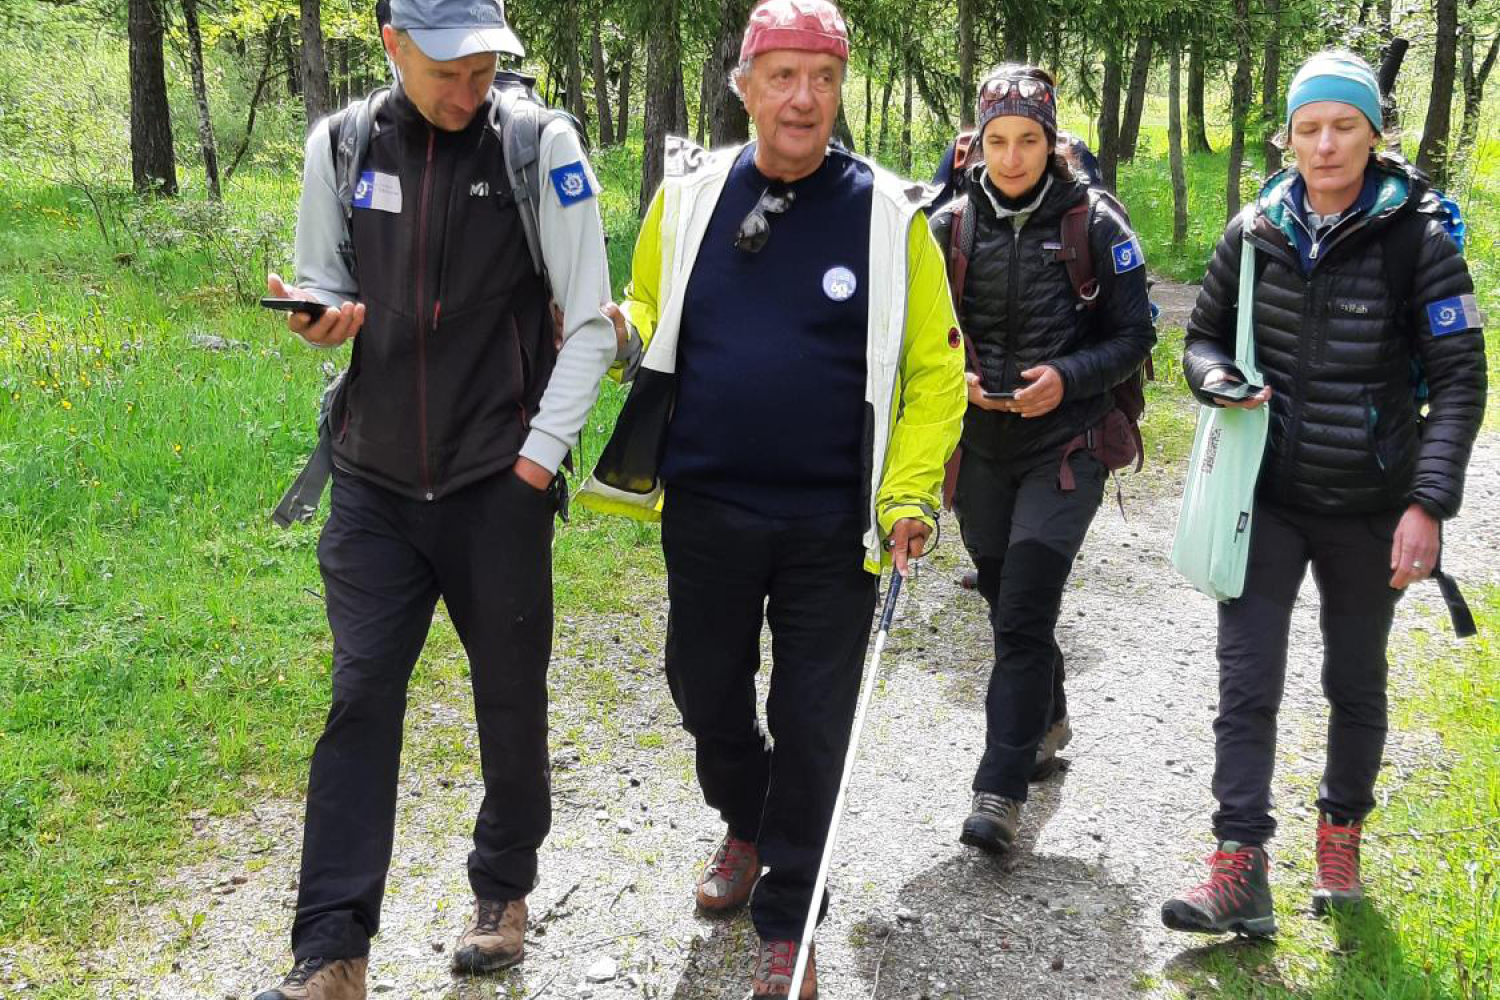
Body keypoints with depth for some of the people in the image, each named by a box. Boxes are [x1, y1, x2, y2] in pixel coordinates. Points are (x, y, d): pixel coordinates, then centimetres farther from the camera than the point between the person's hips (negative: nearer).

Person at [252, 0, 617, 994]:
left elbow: (591, 323, -6)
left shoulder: (541, 146, -7)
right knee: (360, 696, -2)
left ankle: (504, 893, 32)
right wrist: (321, 317, -9)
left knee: (511, 696, 10)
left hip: (500, 483, -2)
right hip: (376, 482, 2)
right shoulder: (341, 147, 1)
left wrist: (542, 450, -10)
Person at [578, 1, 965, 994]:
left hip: (831, 528, -2)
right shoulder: (689, 194, 0)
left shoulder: (889, 213, -7)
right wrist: (620, 331, -10)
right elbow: (645, 317, 13)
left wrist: (910, 496, -11)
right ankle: (748, 824, 49)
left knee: (812, 725, 6)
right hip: (704, 511, 3)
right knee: (706, 690, 18)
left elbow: (935, 369, -3)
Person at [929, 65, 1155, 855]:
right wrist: (955, 377, -11)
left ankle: (1000, 792, -8)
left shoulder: (1094, 223, -5)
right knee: (1006, 604, 16)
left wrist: (1066, 378, -19)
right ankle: (1048, 721, 42)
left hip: (1064, 446, -4)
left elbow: (1134, 337, -2)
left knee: (1024, 615, -11)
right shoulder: (951, 225, 2)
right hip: (981, 448, 4)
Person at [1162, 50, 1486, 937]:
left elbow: (1461, 382, -9)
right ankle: (1241, 872, -3)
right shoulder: (1256, 232, 0)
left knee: (1356, 682, 14)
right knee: (1247, 682, -5)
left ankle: (1342, 837, 34)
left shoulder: (1418, 239, -9)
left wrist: (1429, 504, -18)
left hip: (1369, 507, -2)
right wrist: (1220, 380, -13)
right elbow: (1205, 335, 11)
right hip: (1268, 496, 2)